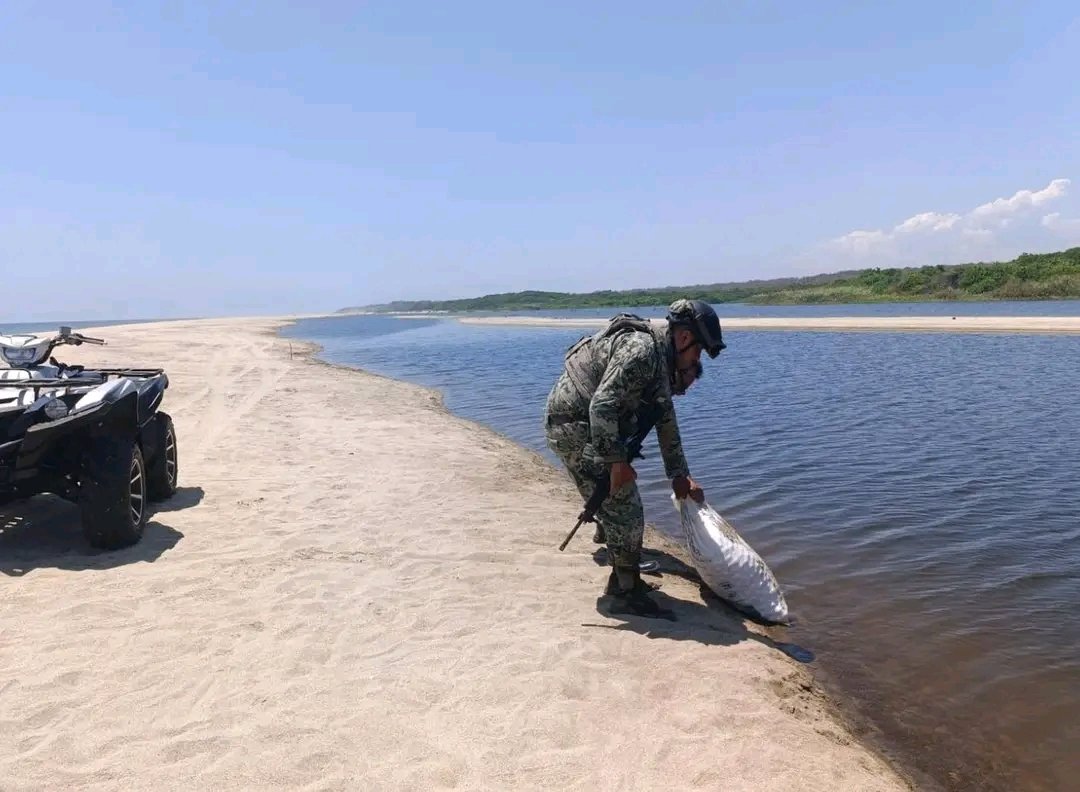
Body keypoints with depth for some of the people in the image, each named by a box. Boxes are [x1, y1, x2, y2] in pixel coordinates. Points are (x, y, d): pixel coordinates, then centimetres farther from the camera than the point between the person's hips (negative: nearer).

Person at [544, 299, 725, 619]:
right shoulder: (641, 350, -21)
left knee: (614, 499, 23)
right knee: (625, 510, -7)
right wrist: (617, 461, -26)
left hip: (583, 425, 10)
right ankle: (627, 591, 4)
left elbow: (666, 420, 18)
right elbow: (602, 405, -28)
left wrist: (680, 475, 18)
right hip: (575, 426, -10)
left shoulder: (661, 359, 12)